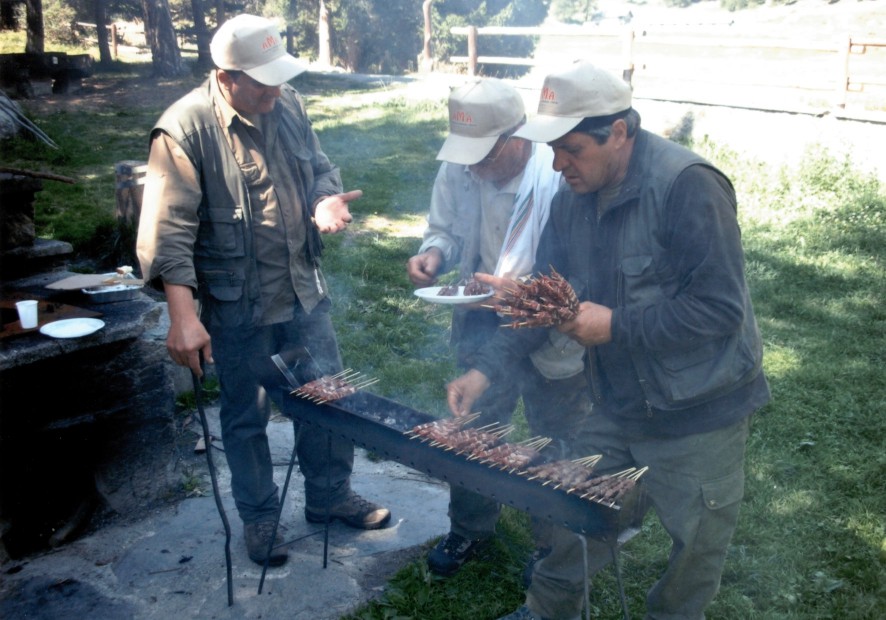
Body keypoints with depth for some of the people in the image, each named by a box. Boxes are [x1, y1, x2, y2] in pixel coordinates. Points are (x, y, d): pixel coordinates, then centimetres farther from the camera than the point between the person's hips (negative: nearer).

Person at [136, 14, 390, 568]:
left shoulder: (287, 105, 0)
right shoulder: (186, 128, -18)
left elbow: (321, 167, 14)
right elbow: (168, 230, -21)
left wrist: (327, 198, -11)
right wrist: (183, 318, -27)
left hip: (305, 293, 6)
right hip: (237, 309, -5)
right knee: (247, 418, 12)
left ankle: (330, 496, 39)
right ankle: (259, 517, 34)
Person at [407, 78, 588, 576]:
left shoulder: (563, 176, -29)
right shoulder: (458, 168, -12)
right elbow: (446, 230, 5)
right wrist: (434, 253, -19)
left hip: (554, 330, -4)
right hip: (484, 327, 4)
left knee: (556, 444, 16)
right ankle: (470, 527, 43)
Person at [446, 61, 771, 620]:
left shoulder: (686, 185, -24)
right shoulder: (574, 197, 0)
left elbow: (720, 309, -26)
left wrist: (615, 325, -23)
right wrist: (487, 368, -6)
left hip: (700, 412, -6)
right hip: (618, 405, 6)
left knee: (697, 545, 13)